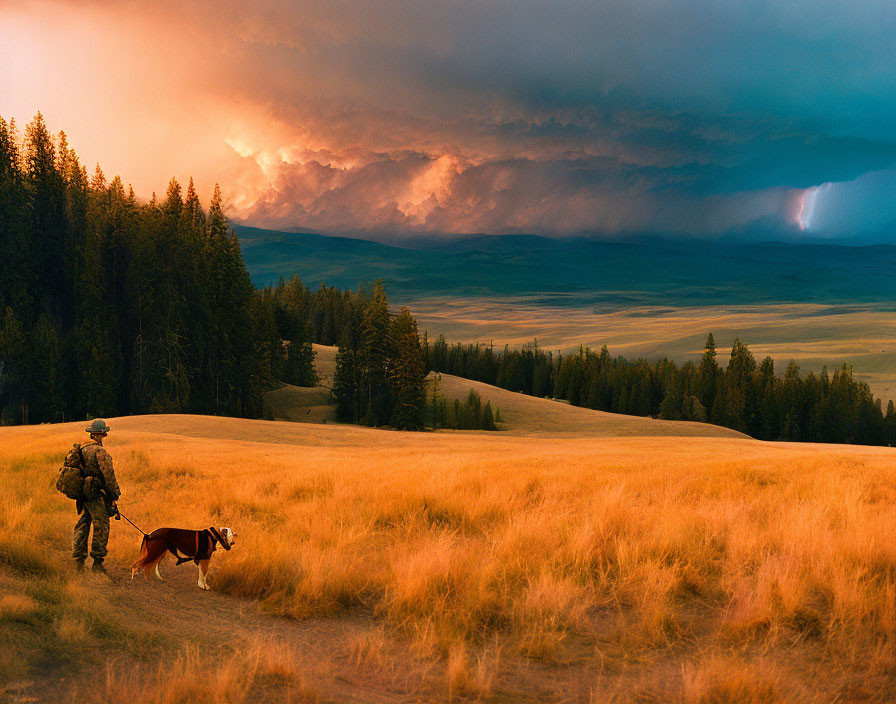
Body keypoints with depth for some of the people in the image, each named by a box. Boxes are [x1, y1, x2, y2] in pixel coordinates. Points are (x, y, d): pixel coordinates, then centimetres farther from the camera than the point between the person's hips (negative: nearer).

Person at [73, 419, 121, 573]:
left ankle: (78, 561, 13)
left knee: (82, 526, 13)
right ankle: (97, 563, 1)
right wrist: (115, 494, -9)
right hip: (96, 495, -8)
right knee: (101, 528, -1)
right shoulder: (99, 451, -15)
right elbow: (108, 475, -18)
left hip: (83, 495, 8)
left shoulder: (81, 449, 11)